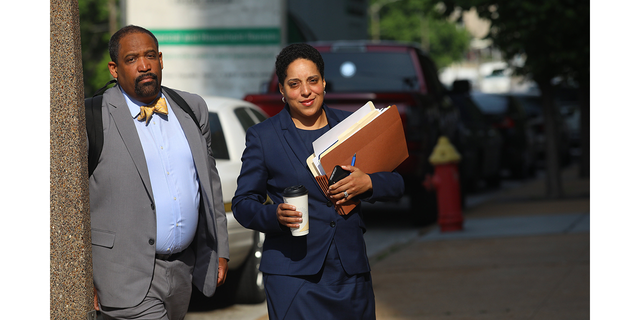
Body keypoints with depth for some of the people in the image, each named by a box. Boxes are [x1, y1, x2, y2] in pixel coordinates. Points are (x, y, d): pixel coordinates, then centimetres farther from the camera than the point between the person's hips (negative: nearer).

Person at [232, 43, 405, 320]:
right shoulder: (262, 137, 3)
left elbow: (396, 185, 12)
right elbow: (243, 203, 3)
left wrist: (368, 183, -10)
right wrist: (275, 215, -17)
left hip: (350, 270, 3)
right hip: (292, 273, -3)